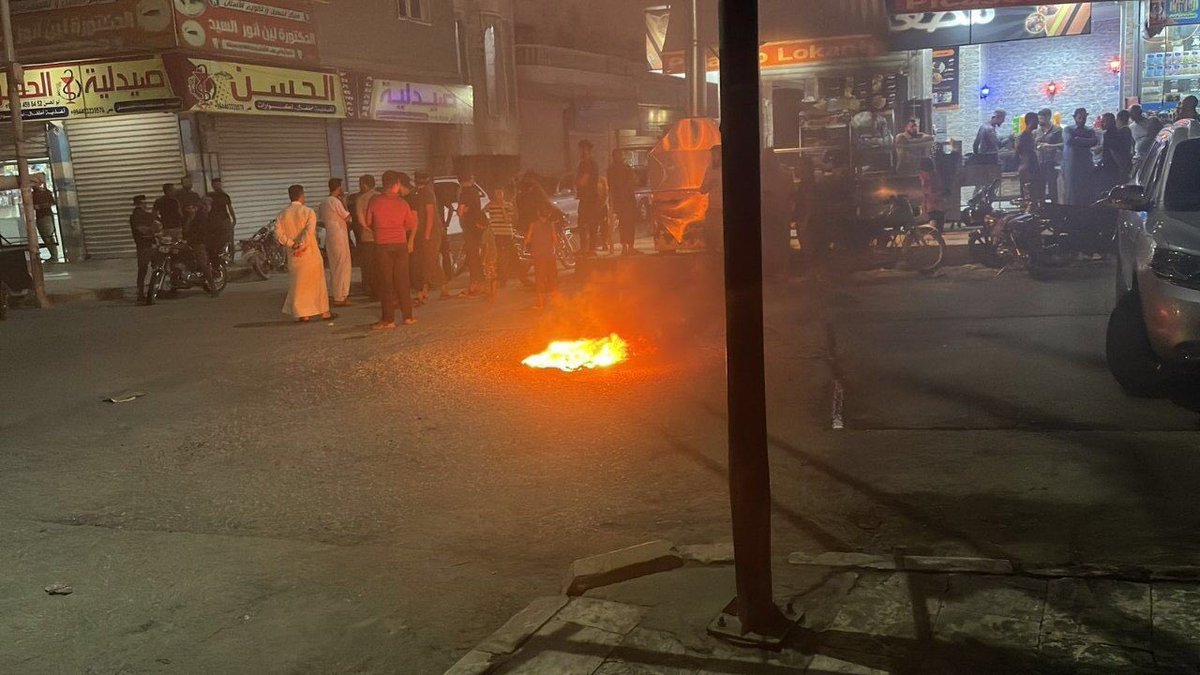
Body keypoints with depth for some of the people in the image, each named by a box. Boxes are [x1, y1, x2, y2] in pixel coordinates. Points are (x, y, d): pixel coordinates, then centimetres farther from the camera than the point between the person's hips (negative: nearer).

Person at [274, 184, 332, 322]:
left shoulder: (282, 214, 3)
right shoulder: (308, 211, -8)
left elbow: (278, 233, -6)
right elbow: (309, 231, -21)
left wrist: (292, 244, -7)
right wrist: (301, 246, -19)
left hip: (293, 254, 3)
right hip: (310, 252, -3)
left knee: (298, 283, 10)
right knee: (317, 281, 9)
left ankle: (302, 313, 9)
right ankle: (323, 311, 14)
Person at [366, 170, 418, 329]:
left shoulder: (374, 201, -7)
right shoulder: (402, 203, -2)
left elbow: (368, 223, 3)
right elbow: (410, 225, 7)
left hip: (382, 245, -2)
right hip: (400, 244, 2)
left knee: (386, 282, 2)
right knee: (402, 280, 9)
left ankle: (388, 319, 2)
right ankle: (407, 316, 12)